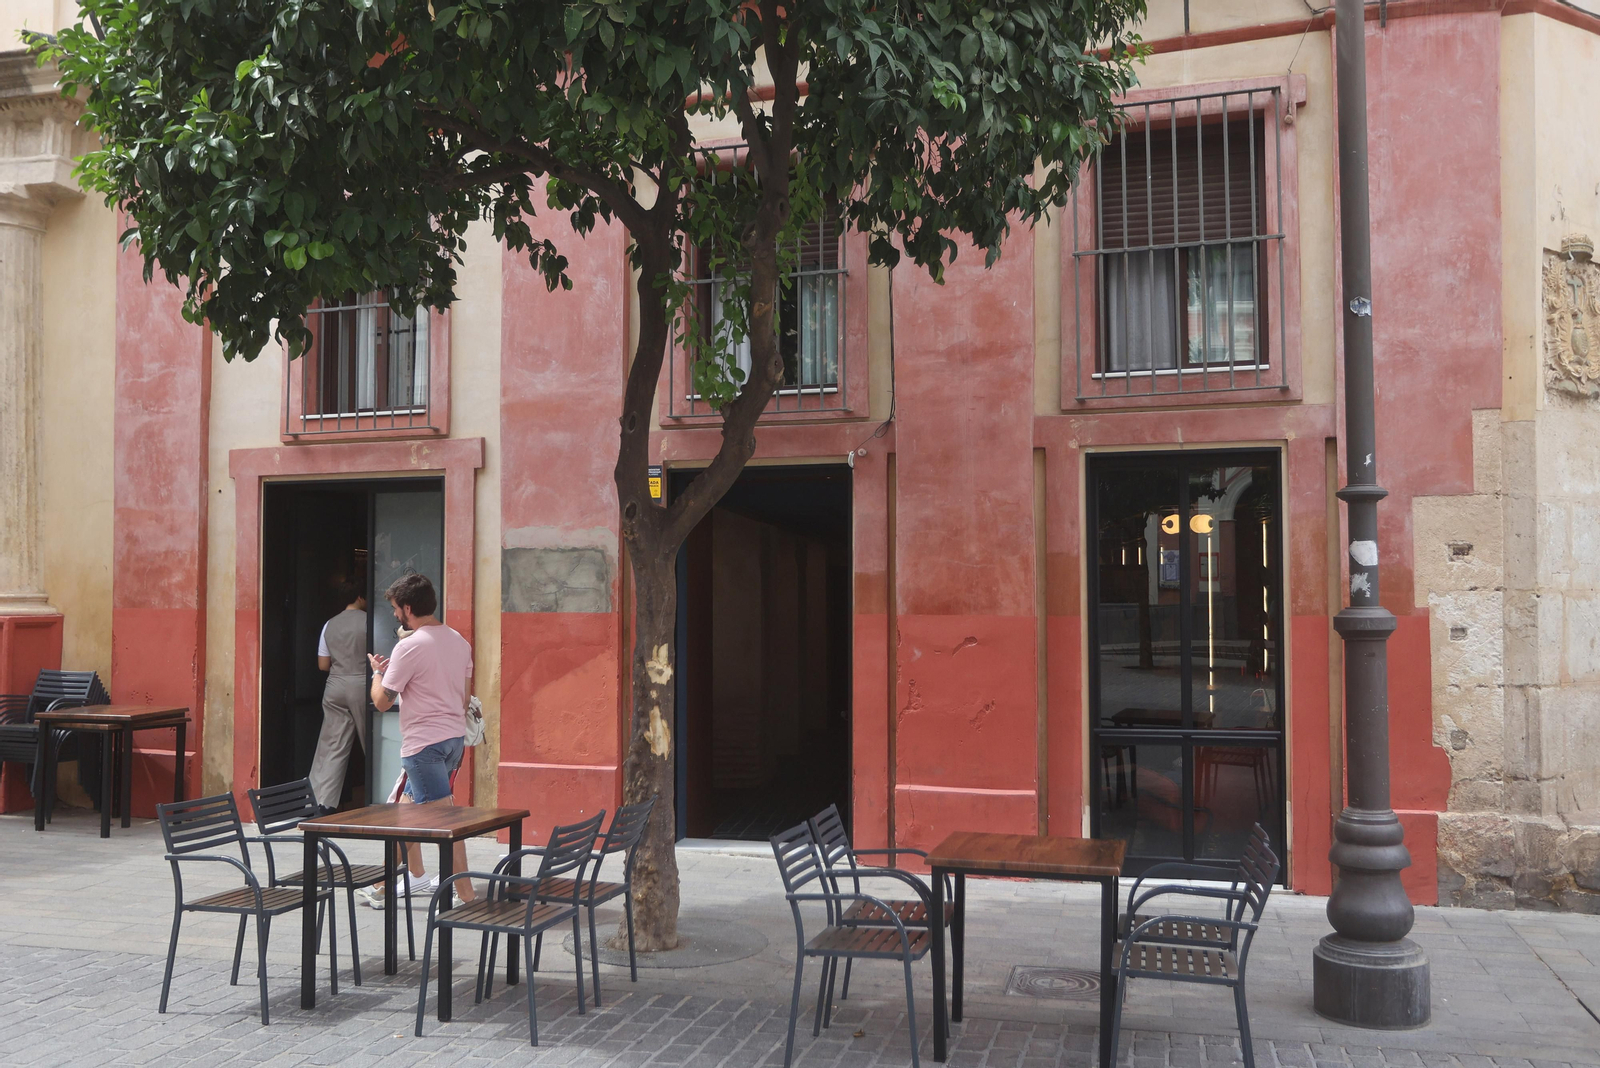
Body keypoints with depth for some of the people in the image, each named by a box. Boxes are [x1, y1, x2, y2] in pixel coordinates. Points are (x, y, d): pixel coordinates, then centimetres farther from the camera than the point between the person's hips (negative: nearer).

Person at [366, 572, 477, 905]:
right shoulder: (459, 641, 9)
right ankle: (416, 876, 35)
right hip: (455, 737, 9)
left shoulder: (410, 646, -15)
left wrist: (378, 671, 8)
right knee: (407, 805, 23)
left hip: (424, 743, -9)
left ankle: (466, 894, -7)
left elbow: (382, 701, -11)